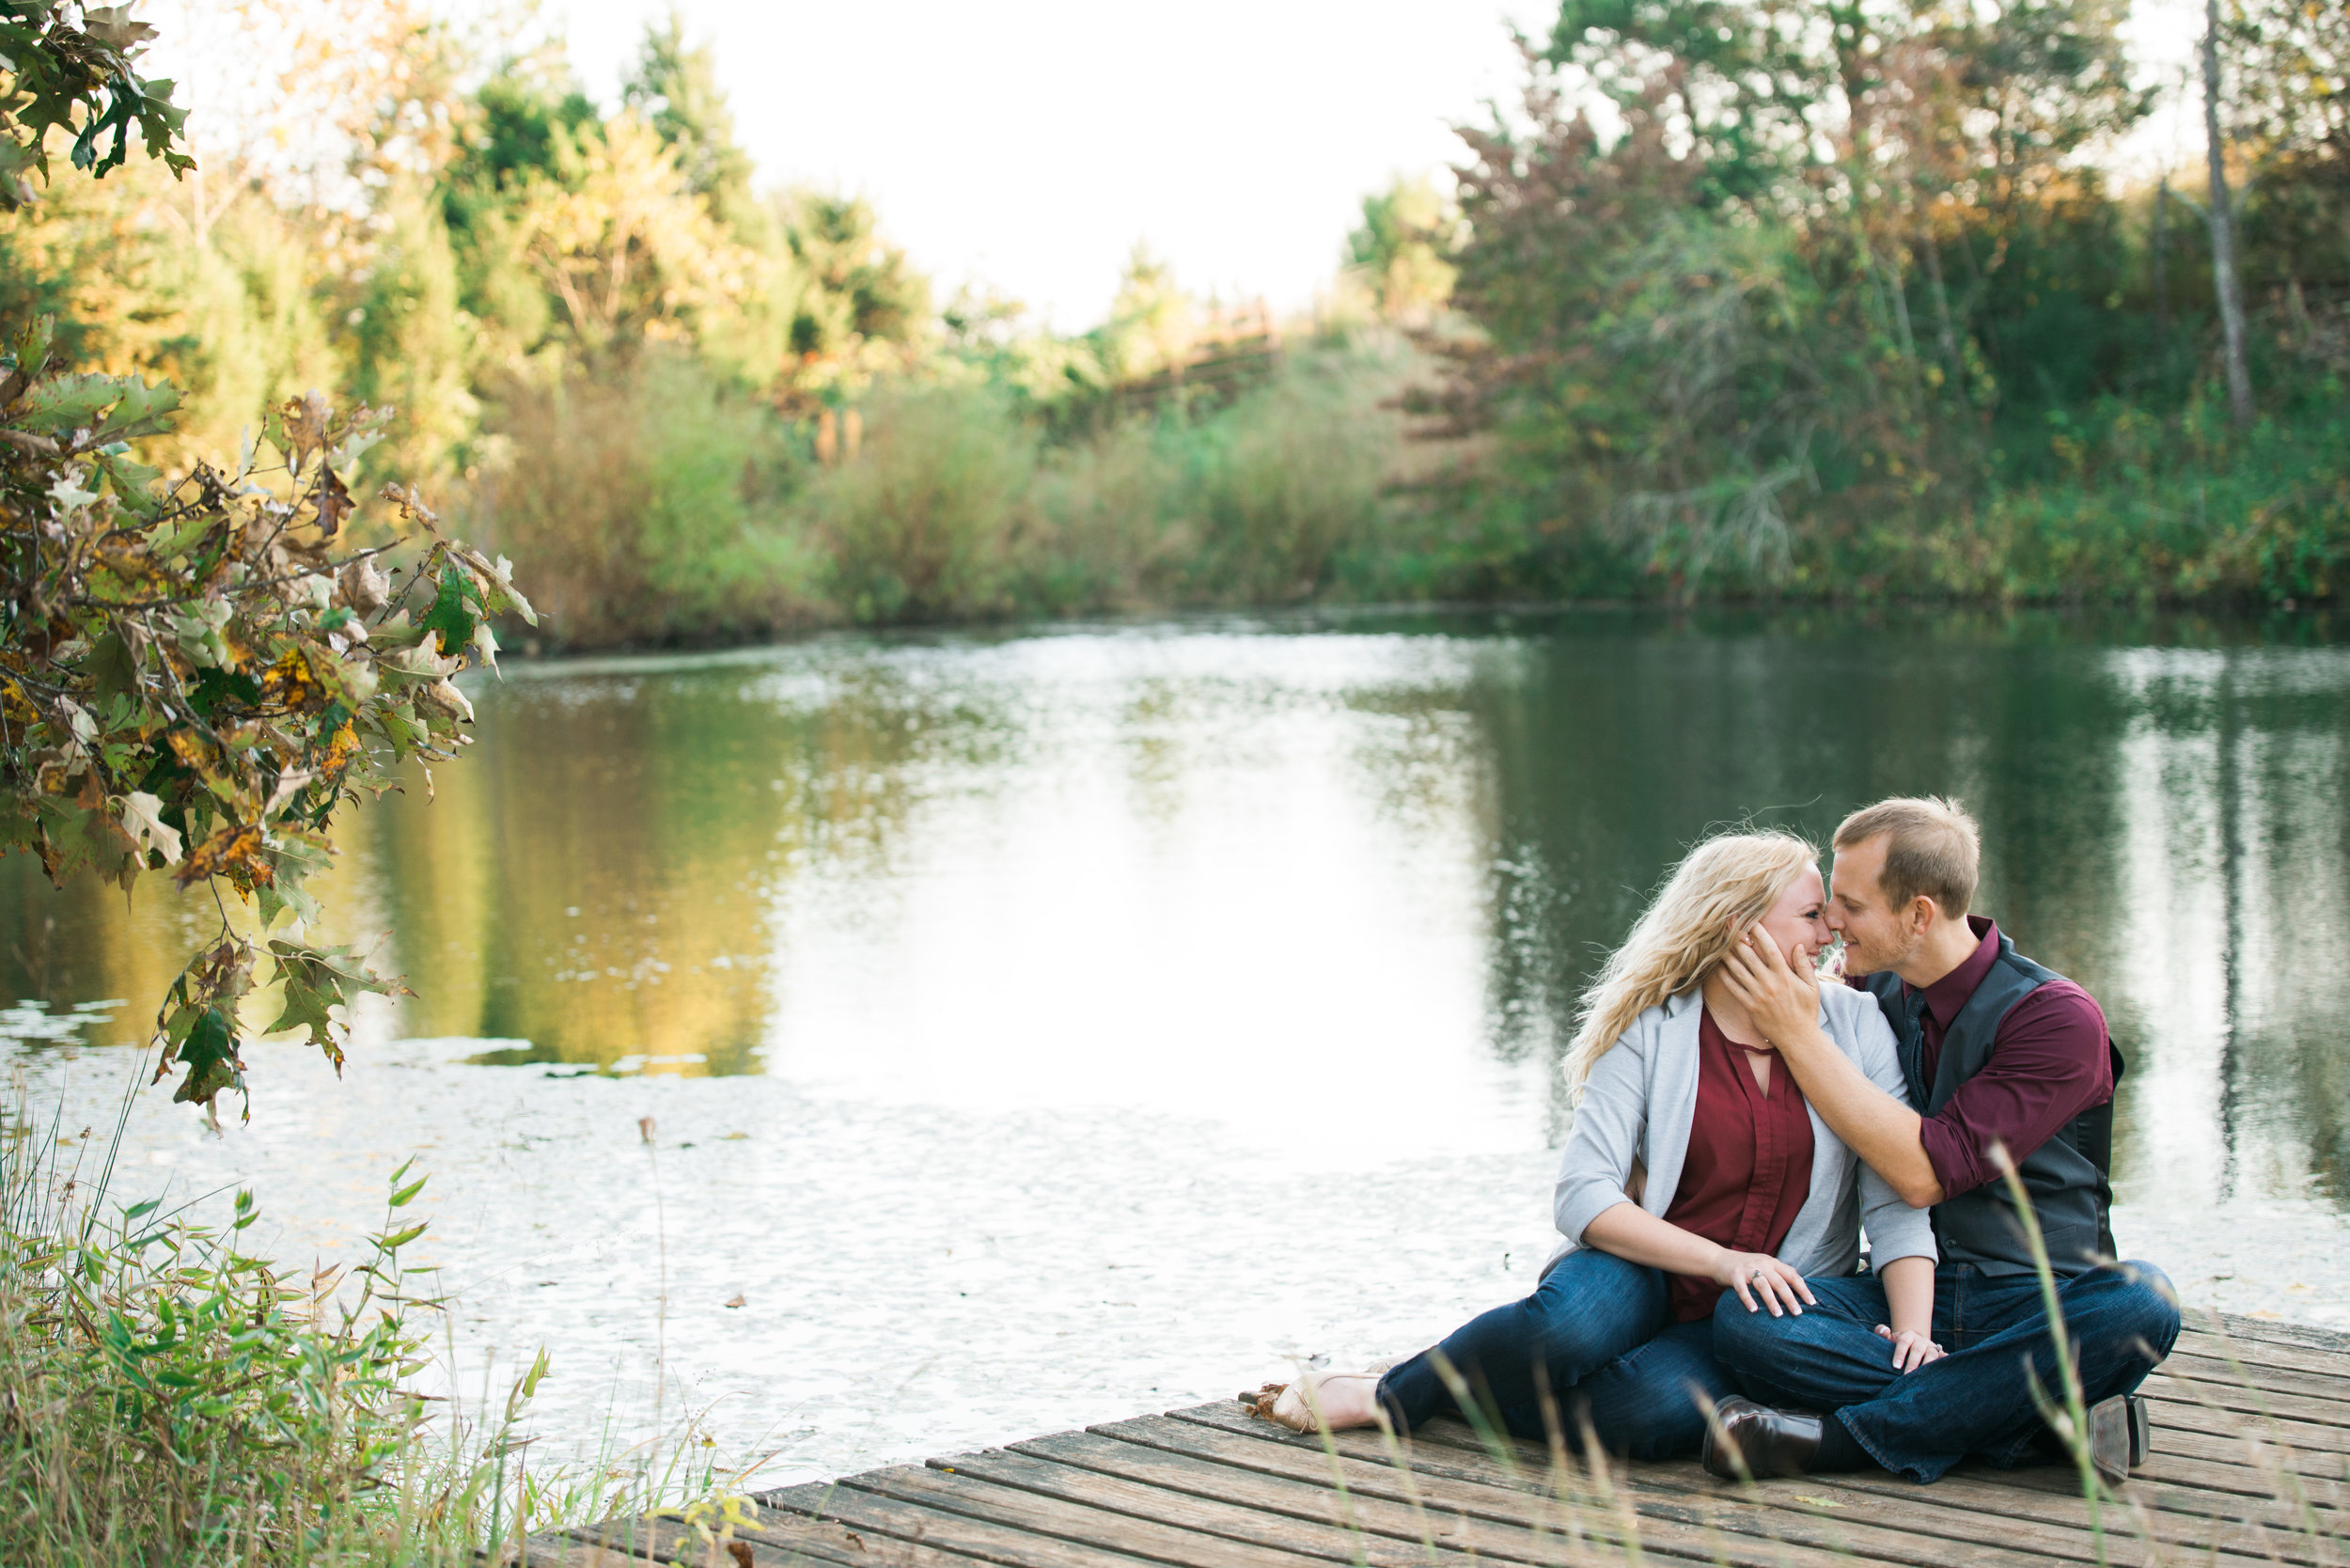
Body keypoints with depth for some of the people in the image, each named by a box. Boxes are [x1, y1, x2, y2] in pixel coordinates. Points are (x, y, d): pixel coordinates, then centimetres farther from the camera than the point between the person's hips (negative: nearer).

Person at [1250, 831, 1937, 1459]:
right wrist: (1721, 1260, -24)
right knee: (1564, 1324, -39)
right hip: (1644, 1282, -1)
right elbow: (1583, 1194, -13)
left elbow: (1897, 1205, -1)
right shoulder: (1649, 1033, -3)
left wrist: (1914, 1332, -18)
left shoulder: (1855, 1027, 4)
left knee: (1654, 1407, -35)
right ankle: (1395, 1391, -13)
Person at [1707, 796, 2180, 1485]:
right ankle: (2043, 1421, -26)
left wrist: (1799, 1035, -17)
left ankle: (1844, 1435, -31)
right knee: (1745, 1320, -26)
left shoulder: (2059, 1017, -10)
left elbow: (1924, 1171, -19)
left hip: (2039, 1308, -3)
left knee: (2139, 1302, -37)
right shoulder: (1873, 996, 7)